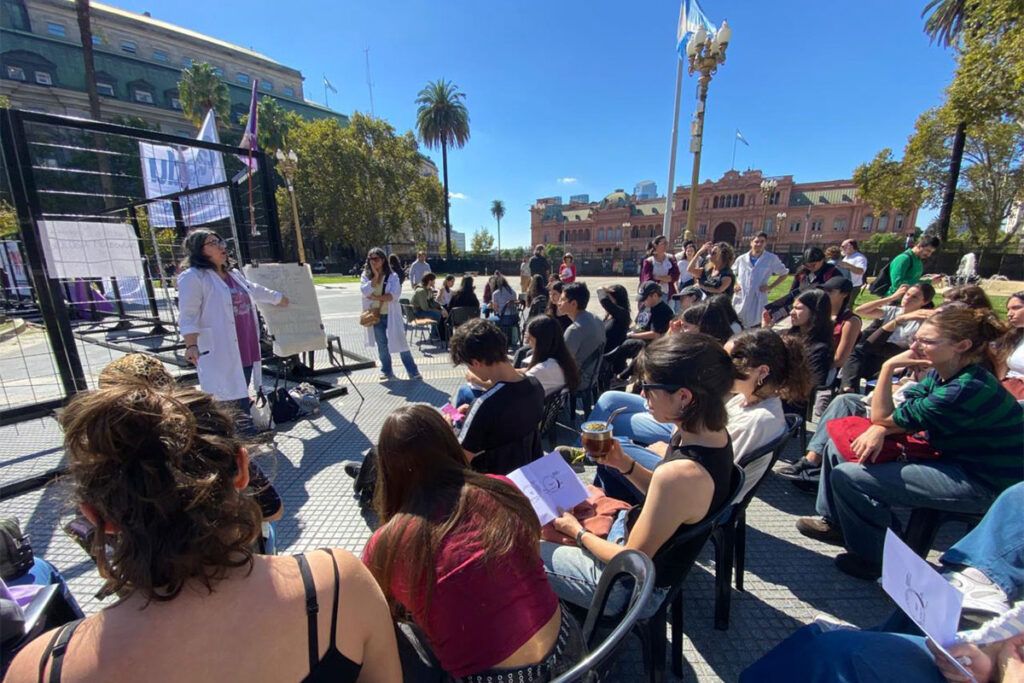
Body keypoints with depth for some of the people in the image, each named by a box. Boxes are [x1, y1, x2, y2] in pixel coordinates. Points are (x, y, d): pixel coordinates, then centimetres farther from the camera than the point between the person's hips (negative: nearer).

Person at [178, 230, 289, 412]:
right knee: (228, 402, -6)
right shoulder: (192, 277, -7)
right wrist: (191, 346, -23)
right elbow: (188, 317, -12)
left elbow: (255, 290, 35)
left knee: (242, 397, 15)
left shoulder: (234, 273, 18)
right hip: (221, 353, -8)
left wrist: (279, 298, 47)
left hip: (246, 349, 8)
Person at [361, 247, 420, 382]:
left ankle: (413, 371, 6)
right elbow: (365, 292, -13)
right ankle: (386, 371, 27)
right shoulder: (366, 275, 4)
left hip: (391, 315, -3)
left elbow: (394, 295, -18)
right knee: (382, 345, 13)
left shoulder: (392, 276, -5)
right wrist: (375, 277, -15)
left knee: (400, 343, -1)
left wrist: (376, 297, -17)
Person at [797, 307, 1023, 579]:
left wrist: (888, 367, -22)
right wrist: (878, 430, -23)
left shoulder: (966, 390, -29)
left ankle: (874, 561, 4)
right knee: (837, 447, 7)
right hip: (949, 457, 9)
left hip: (980, 483, -9)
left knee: (846, 476, -21)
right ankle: (834, 521, 22)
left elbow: (883, 418, -21)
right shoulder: (942, 374, -1)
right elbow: (895, 414, 0)